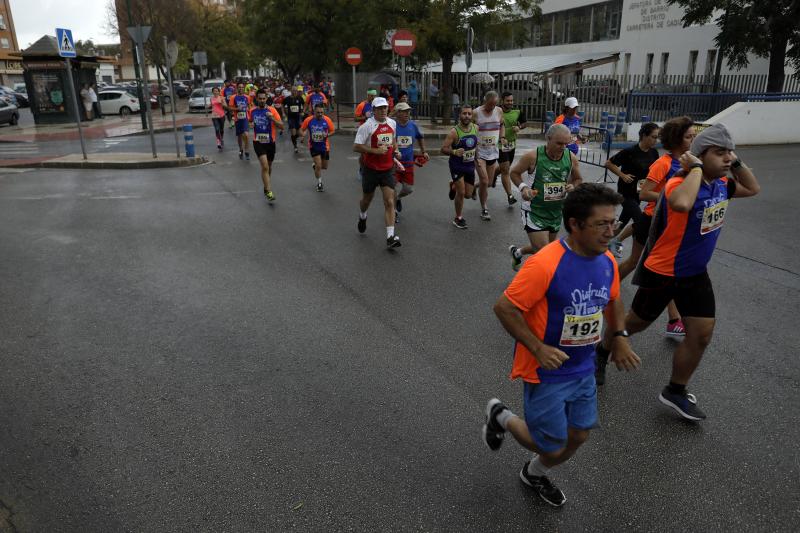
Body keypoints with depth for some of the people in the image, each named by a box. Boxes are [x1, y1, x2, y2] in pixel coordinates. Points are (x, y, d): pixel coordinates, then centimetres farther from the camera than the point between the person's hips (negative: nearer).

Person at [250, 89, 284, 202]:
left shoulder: (272, 110, -5)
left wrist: (272, 118, -23)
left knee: (269, 166, 17)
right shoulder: (253, 111, 2)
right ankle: (269, 192, -17)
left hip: (270, 142, 1)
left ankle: (266, 187, 40)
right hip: (258, 142, -1)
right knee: (265, 166, -17)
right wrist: (252, 125, 7)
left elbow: (281, 126, -12)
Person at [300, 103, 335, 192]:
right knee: (318, 165, -10)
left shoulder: (327, 120, -8)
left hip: (324, 146, 2)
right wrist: (303, 134, -21)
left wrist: (327, 135, -19)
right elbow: (302, 129, 2)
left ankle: (315, 165, 49)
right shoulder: (308, 120, -9)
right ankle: (319, 183, 12)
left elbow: (332, 131, 2)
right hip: (314, 146, -2)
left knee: (324, 166, 12)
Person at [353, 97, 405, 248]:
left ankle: (390, 237, -10)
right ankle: (362, 217, 51)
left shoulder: (392, 123, 6)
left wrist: (394, 154, 11)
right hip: (371, 169, -3)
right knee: (367, 199, 16)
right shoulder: (367, 126, -12)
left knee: (390, 202, -8)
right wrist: (375, 151, -22)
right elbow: (356, 147, -16)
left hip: (387, 169, 3)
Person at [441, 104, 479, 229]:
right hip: (457, 166, -5)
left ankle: (454, 186, 44)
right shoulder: (454, 132, -18)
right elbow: (443, 149, -18)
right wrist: (454, 152, -35)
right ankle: (458, 218, 13)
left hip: (470, 165, 5)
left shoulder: (475, 128, -3)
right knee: (461, 193, -7)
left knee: (468, 195, 11)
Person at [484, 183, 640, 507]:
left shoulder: (607, 261, -3)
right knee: (552, 448, 5)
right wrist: (539, 349, -27)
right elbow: (504, 308, -23)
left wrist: (619, 337, 4)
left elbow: (613, 300, 17)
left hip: (583, 370, 7)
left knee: (577, 437, 17)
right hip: (546, 372, -7)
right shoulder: (546, 264, -28)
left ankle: (535, 474, 47)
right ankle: (501, 417, 33)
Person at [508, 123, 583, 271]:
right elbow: (514, 173, -4)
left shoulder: (571, 158, -6)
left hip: (556, 212, 6)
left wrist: (573, 186, -12)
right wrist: (523, 187, -21)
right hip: (534, 211, -6)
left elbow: (578, 179, 11)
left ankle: (517, 252, 49)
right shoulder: (533, 156, -18)